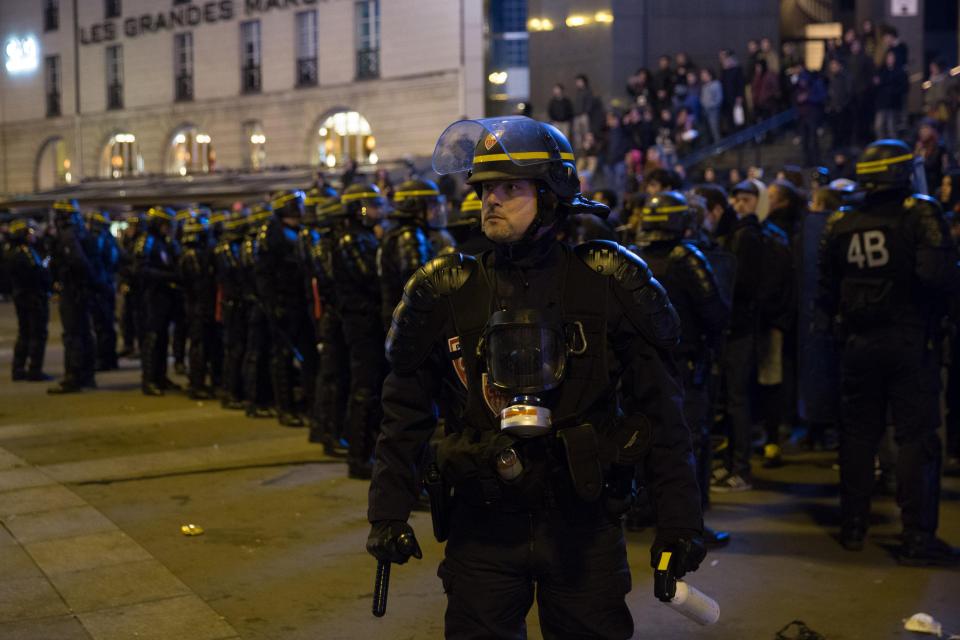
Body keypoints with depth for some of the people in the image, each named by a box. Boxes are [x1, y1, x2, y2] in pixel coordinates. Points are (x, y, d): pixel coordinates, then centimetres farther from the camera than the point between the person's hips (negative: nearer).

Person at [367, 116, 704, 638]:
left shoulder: (607, 286, -3)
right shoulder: (445, 293, 1)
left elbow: (660, 412, -1)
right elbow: (405, 415, 7)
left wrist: (680, 519, -3)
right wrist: (387, 513, 4)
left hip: (584, 522, -1)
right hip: (483, 523, 1)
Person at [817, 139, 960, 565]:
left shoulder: (841, 222, 4)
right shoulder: (919, 213, -10)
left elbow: (826, 289, 8)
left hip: (859, 342, 4)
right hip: (910, 339, -4)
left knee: (858, 433, 14)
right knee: (917, 437, 0)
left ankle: (853, 526, 20)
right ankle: (917, 537, -1)